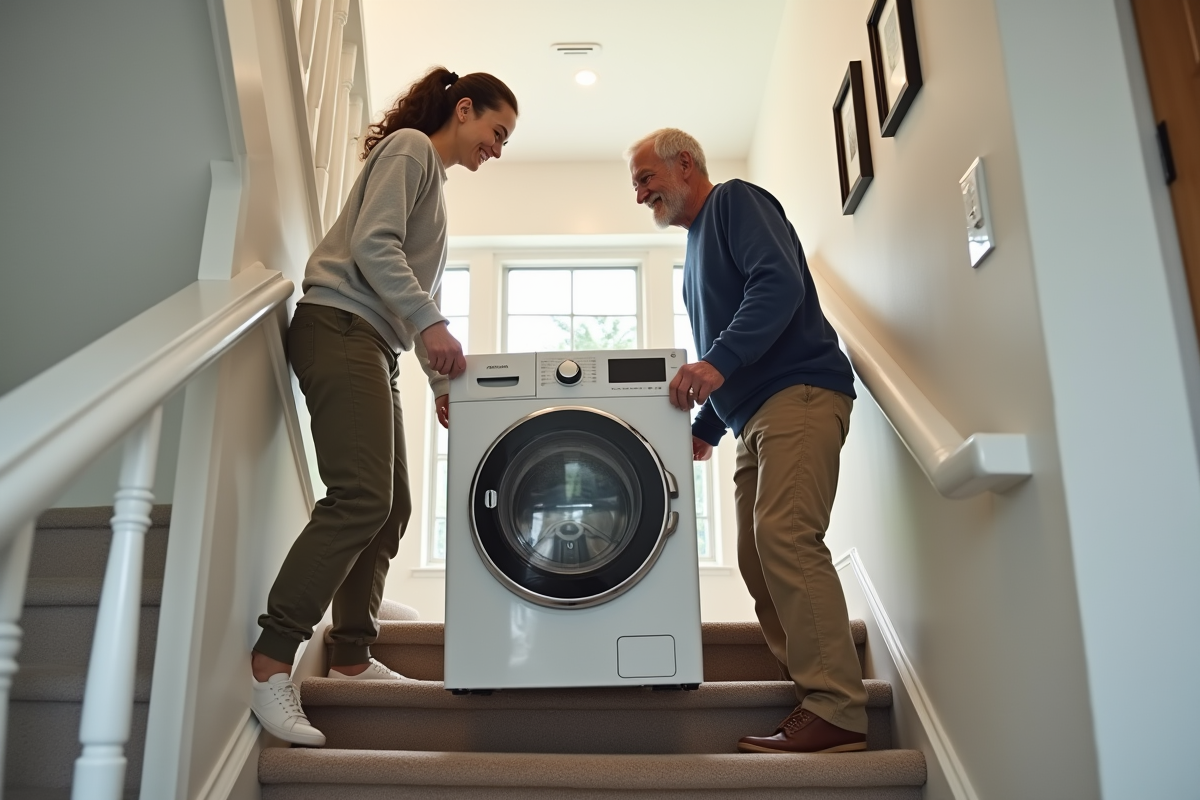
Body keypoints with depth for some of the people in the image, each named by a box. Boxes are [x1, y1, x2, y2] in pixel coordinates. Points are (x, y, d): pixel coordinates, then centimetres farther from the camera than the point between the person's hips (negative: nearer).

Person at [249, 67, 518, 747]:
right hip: (340, 326, -10)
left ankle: (351, 657, 11)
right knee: (361, 496, -20)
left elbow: (417, 295, 26)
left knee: (391, 507, 5)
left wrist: (441, 378, 19)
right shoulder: (408, 148, 1)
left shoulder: (433, 179, 28)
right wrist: (430, 325, -22)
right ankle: (272, 661, -17)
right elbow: (371, 244, -14)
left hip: (374, 345, 10)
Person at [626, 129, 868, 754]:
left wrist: (719, 362, -26)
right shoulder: (696, 246, 28)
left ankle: (836, 713, -19)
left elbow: (779, 283, -17)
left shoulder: (735, 201, 2)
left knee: (784, 535, -21)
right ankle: (809, 691, 4)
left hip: (799, 390, -10)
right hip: (754, 414, 10)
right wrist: (705, 427, 22)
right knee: (758, 558, 2)